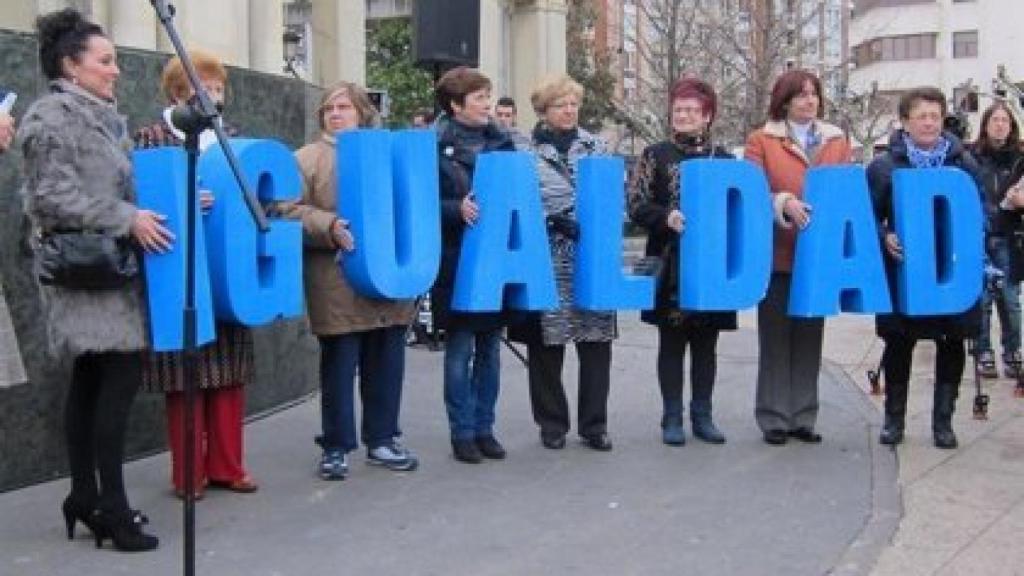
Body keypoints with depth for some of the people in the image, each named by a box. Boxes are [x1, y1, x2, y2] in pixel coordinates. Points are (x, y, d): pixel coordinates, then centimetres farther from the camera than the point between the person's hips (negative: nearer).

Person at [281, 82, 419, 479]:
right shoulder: (307, 158, 3)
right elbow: (291, 211, -7)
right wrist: (330, 227, -22)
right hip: (338, 284, -4)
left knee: (386, 362, 9)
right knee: (339, 365, 1)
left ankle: (382, 440, 22)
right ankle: (336, 447, 12)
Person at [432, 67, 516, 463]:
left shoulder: (501, 143, 10)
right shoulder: (436, 147, -5)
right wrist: (457, 209, -24)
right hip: (457, 264, -5)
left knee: (490, 349, 10)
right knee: (460, 350, 1)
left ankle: (484, 427, 21)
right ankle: (462, 433, 12)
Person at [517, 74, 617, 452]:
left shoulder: (597, 147, 11)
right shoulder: (527, 152, 1)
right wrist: (555, 221, -17)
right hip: (547, 261, -3)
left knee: (597, 339, 3)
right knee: (547, 343, 2)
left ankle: (594, 424, 14)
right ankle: (552, 424, 17)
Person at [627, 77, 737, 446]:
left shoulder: (724, 160, 9)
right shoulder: (655, 156, 3)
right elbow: (636, 205, -4)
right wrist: (667, 218, -20)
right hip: (670, 265, -2)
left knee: (706, 343, 8)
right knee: (672, 341, 3)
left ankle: (702, 415, 18)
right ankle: (672, 418, 11)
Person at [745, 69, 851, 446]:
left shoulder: (836, 142, 12)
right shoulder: (762, 141, 2)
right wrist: (784, 203, -23)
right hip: (777, 255, -3)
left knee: (810, 338, 10)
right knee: (775, 338, 3)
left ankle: (803, 417, 19)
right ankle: (773, 418, 12)